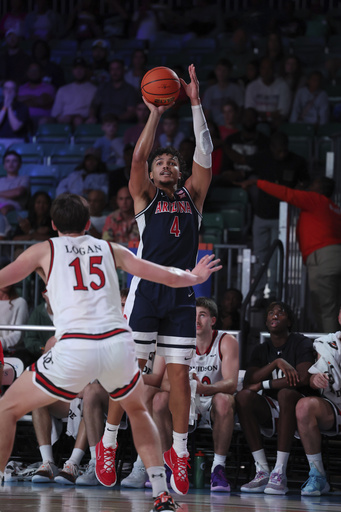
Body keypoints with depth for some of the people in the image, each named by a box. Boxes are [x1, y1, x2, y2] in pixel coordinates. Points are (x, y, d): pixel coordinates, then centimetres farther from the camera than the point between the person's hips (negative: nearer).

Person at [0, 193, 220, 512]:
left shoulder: (45, 250, 16)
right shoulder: (109, 250, 23)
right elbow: (168, 277, 26)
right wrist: (194, 277, 47)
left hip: (75, 349, -3)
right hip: (119, 344, 3)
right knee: (137, 410, 32)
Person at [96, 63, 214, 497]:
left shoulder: (192, 196, 15)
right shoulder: (145, 197, 8)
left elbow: (205, 155, 5)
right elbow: (138, 156, -6)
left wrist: (195, 104, 0)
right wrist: (156, 113, -9)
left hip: (181, 294, 3)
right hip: (146, 292, -3)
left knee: (178, 373, 2)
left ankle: (178, 451, 8)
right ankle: (108, 443, 8)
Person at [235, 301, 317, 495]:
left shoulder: (301, 343, -3)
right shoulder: (261, 350, 12)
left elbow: (303, 378, -21)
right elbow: (249, 382, -5)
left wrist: (263, 384, -17)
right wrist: (277, 363, -19)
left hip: (296, 412, -4)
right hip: (270, 413, 4)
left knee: (286, 393, -36)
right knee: (243, 396, -24)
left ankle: (280, 473, -38)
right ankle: (262, 472, -27)